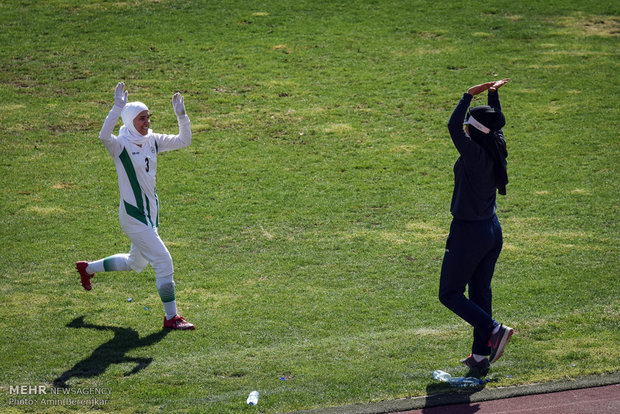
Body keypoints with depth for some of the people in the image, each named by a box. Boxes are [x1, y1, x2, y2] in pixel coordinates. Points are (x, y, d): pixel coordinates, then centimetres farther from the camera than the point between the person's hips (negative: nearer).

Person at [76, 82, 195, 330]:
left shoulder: (152, 141, 4)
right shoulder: (121, 145, -16)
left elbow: (184, 141, 7)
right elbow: (104, 135, -39)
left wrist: (181, 115, -6)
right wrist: (118, 107, -44)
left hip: (151, 213, 8)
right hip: (133, 216, -8)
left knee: (136, 263, 26)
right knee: (163, 261, -11)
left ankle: (88, 268, 47)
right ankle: (171, 317, 0)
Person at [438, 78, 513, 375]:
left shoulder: (474, 155, -22)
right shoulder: (497, 150, -1)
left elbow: (453, 126, -32)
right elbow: (497, 121, 18)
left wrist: (471, 94, -26)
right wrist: (493, 94, 17)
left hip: (468, 232, -8)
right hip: (492, 230, 8)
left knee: (450, 294, 5)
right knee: (480, 293, 15)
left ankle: (494, 330, -8)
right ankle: (481, 356, 18)